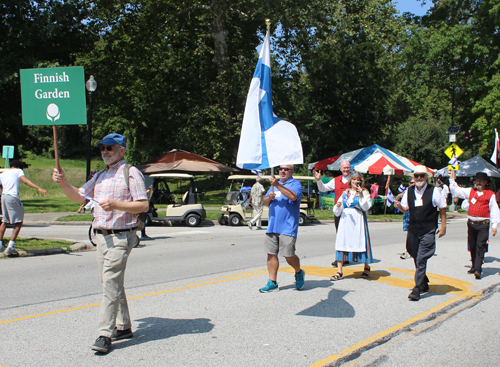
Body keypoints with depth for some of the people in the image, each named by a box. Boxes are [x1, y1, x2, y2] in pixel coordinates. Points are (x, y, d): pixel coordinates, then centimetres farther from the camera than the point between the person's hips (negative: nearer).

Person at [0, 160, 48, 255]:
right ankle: (11, 246, -10)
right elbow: (25, 181, -10)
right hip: (13, 198, -6)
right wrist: (39, 188, -22)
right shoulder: (18, 171, 7)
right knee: (18, 222, -1)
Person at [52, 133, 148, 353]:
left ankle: (105, 335, -7)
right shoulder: (100, 176, 18)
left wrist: (115, 205, -21)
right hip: (101, 236, 8)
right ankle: (123, 327, 23)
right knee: (112, 284, 12)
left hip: (120, 237, -8)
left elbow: (143, 205, -10)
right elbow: (78, 196, 15)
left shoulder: (130, 173, -4)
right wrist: (63, 182, -3)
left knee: (111, 284, -10)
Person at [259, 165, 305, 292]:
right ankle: (272, 283, 9)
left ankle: (299, 273, 24)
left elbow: (293, 196, -22)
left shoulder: (295, 184, -1)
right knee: (271, 254, 3)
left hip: (287, 227, -6)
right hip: (272, 226, 6)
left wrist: (278, 185, -25)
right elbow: (265, 202, 19)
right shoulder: (274, 183, 20)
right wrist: (269, 197, -4)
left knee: (289, 255, -5)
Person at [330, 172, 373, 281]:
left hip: (358, 221, -3)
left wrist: (361, 196, -19)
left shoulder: (364, 192, 5)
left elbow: (366, 207, -10)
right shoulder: (345, 193, 14)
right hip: (345, 220, 3)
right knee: (342, 243, -3)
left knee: (361, 243, -1)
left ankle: (366, 267, 23)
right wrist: (338, 206, -7)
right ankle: (339, 272, 1)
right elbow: (337, 212, 14)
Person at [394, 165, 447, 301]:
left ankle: (417, 290, -7)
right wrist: (399, 206, -11)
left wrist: (443, 226, 1)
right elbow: (405, 209, 12)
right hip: (413, 230, 5)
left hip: (428, 231, -5)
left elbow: (442, 208, 3)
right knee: (416, 259, 15)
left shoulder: (434, 191, -5)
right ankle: (424, 283, 34)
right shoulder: (409, 191, 5)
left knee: (421, 260, -10)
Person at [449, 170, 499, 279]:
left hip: (483, 225, -4)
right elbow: (457, 191, 15)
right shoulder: (470, 191, 10)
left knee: (480, 247, -8)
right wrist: (452, 179, 7)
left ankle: (478, 270, -12)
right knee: (472, 246, 11)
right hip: (471, 224, 4)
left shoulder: (490, 194, 0)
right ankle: (474, 267, 24)